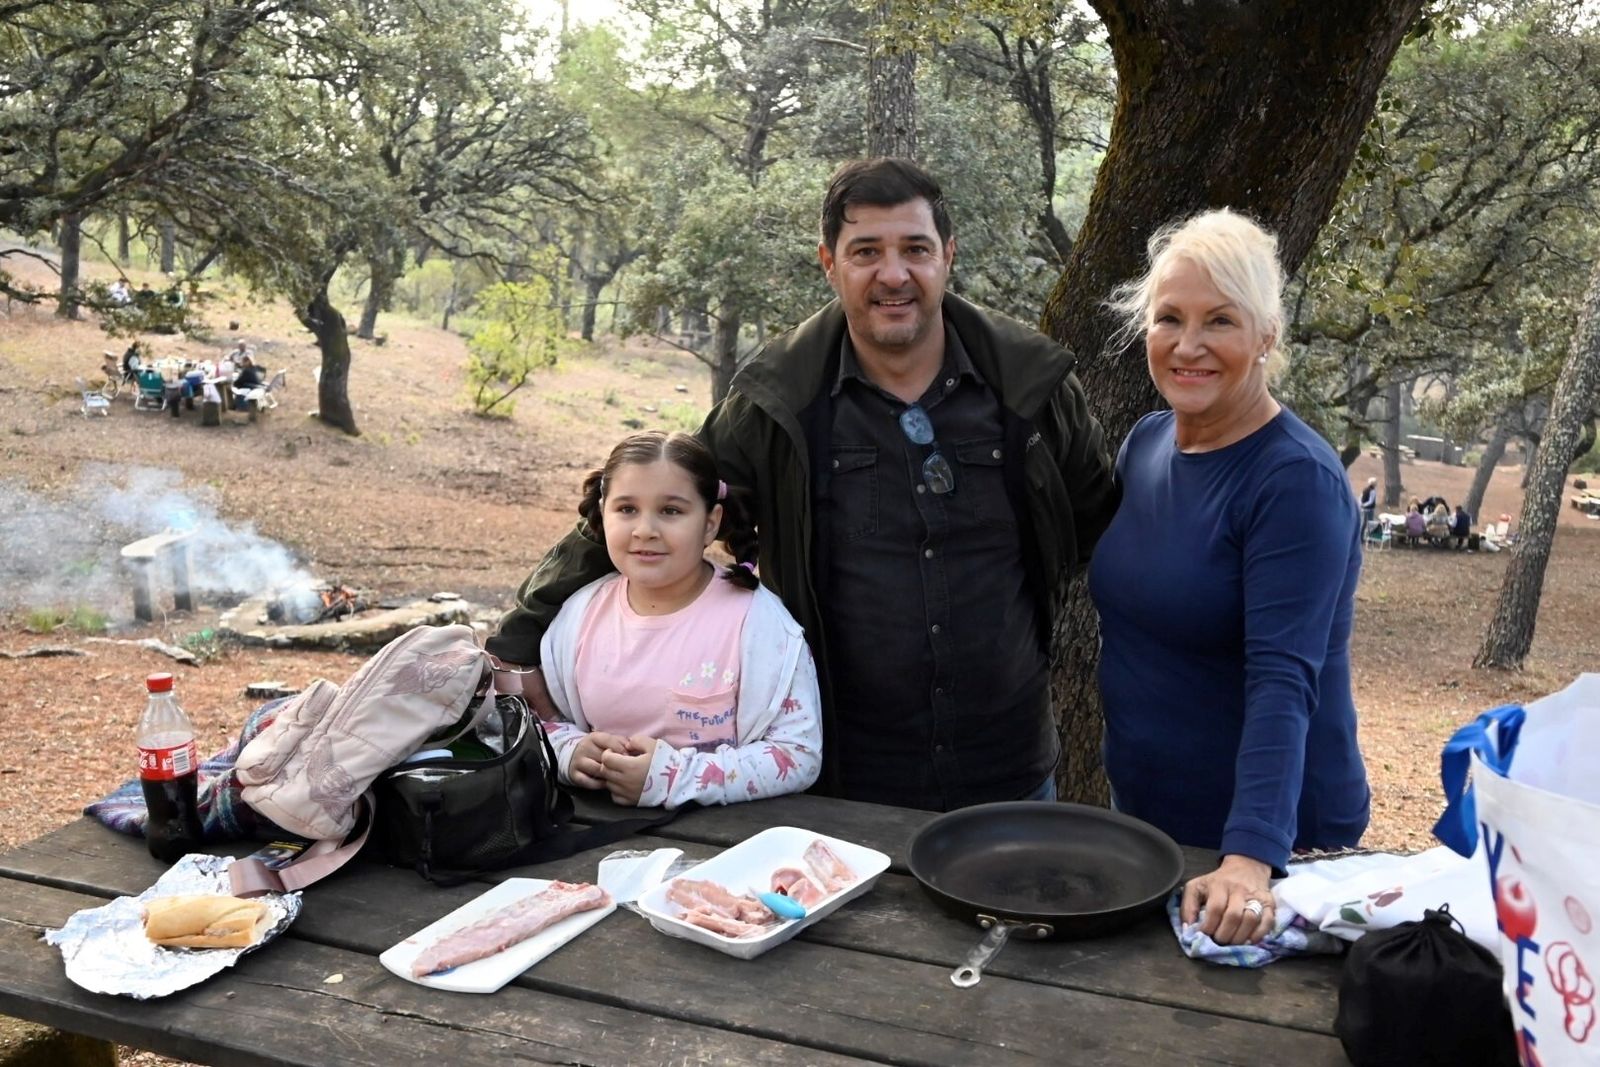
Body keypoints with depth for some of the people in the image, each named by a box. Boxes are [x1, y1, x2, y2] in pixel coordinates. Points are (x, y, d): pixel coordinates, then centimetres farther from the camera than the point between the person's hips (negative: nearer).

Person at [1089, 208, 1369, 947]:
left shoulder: (1296, 482, -21)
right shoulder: (1146, 442, 0)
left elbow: (1281, 682, -29)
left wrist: (1249, 859, -38)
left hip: (1270, 839, -7)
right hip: (1140, 815, 7)